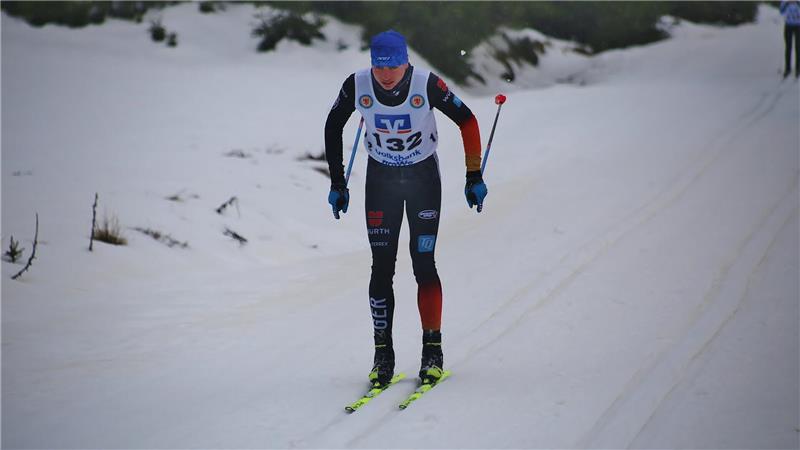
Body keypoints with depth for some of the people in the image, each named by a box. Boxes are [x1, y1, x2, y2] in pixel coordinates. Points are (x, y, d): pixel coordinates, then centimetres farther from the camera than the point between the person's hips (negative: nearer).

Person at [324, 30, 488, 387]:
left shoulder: (427, 85, -23)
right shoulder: (357, 86, -17)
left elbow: (467, 120, -10)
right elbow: (333, 127, 1)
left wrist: (474, 177, -8)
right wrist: (337, 183, 2)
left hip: (424, 176, -2)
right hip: (380, 177, 2)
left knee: (423, 264, -8)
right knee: (382, 267, -3)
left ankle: (433, 351, 1)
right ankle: (383, 354, 3)